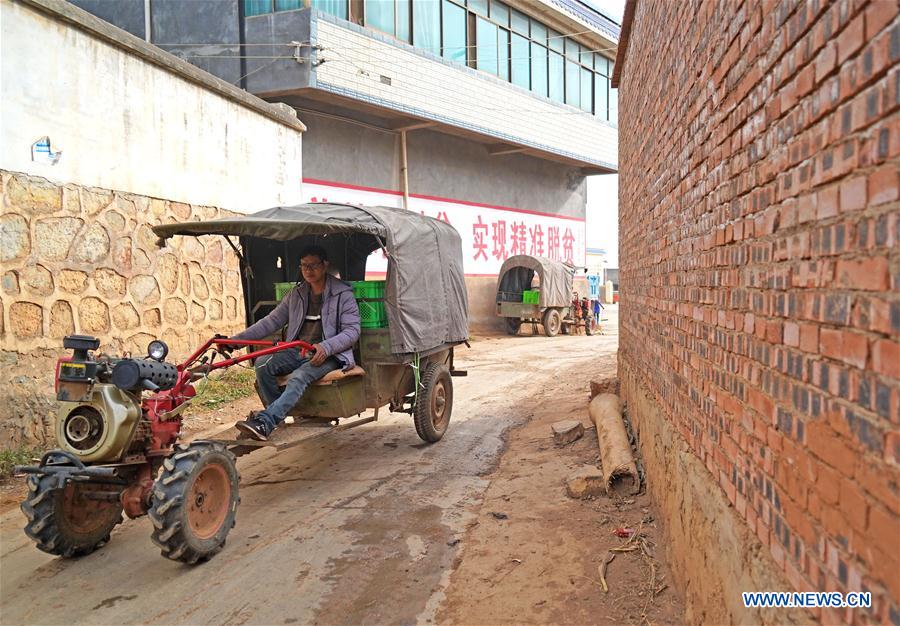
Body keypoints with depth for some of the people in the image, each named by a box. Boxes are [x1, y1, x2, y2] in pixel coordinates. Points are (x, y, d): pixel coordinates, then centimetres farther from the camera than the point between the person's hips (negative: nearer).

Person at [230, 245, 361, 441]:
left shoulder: (343, 294, 1)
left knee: (299, 376, -34)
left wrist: (326, 347, -25)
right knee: (263, 363, -22)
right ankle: (278, 419, -16)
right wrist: (236, 340, 2)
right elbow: (271, 322, 14)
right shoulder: (295, 295, 17)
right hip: (297, 351, 5)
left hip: (329, 354, -5)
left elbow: (352, 331, -6)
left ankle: (264, 422, -43)